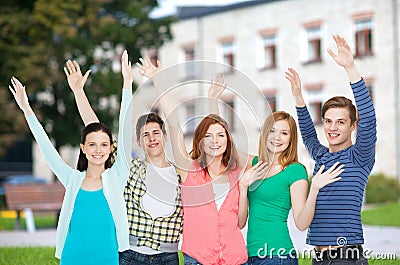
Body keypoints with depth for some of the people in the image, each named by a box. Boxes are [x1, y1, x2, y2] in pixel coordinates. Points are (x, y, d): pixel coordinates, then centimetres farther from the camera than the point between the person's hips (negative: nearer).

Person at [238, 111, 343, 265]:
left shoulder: (295, 170, -5)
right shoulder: (254, 164, 9)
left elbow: (301, 224, -12)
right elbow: (240, 222, 7)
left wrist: (314, 190, -23)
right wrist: (243, 186, -5)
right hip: (250, 252, 5)